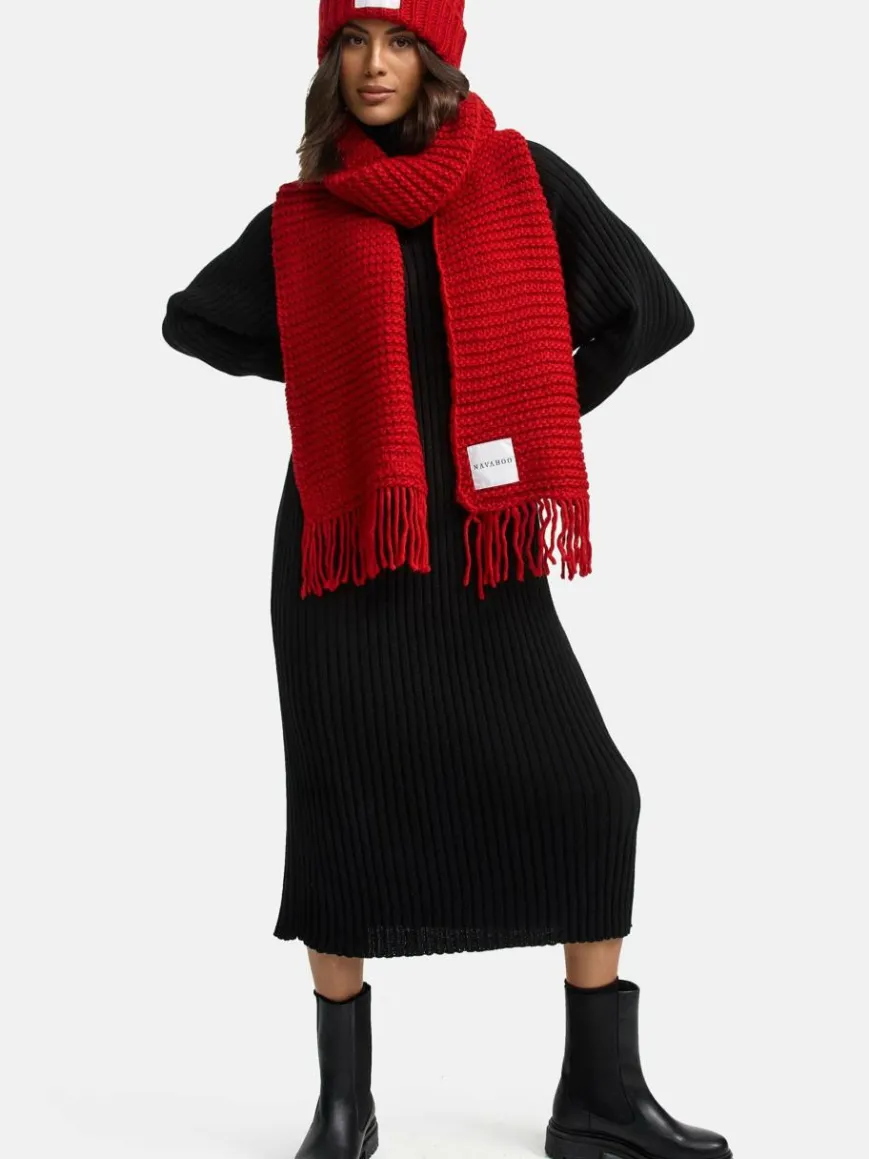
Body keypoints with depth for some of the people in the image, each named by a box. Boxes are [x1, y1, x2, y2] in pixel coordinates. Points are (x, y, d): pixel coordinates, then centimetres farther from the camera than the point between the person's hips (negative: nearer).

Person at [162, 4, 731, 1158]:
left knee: (587, 791, -6)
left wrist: (537, 417, 5)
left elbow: (652, 312, 4)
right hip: (346, 539, 0)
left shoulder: (523, 178, 3)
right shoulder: (303, 215, 5)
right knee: (340, 806, 1)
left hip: (479, 539, 0)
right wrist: (326, 373, 8)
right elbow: (193, 319, 19)